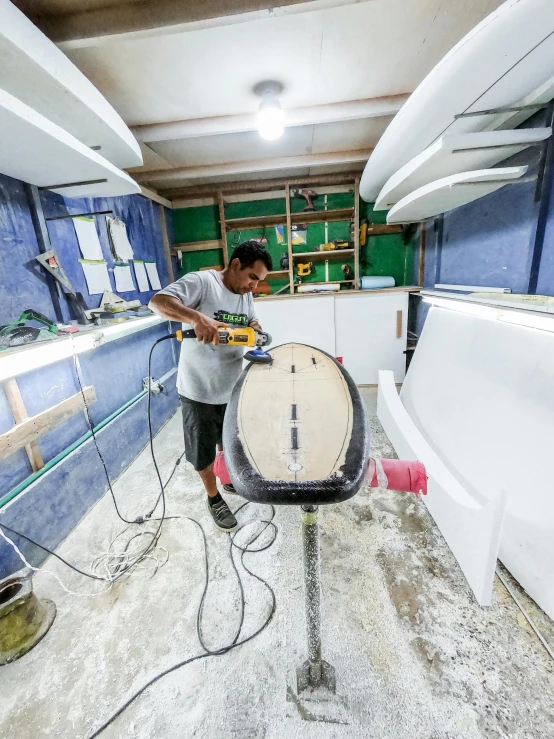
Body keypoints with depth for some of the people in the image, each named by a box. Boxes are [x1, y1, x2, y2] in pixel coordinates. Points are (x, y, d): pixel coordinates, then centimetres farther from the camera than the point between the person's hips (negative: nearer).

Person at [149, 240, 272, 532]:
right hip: (199, 391, -6)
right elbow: (158, 301, -25)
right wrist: (198, 318, -41)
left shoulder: (246, 295, 6)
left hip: (232, 388, 7)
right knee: (203, 451, 12)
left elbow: (253, 323, 16)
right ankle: (214, 499, 36)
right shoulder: (201, 281, -16)